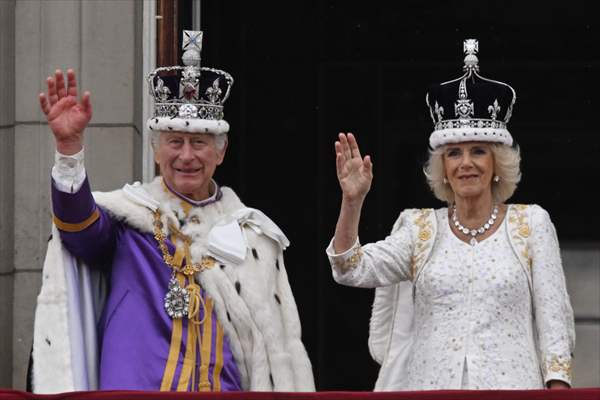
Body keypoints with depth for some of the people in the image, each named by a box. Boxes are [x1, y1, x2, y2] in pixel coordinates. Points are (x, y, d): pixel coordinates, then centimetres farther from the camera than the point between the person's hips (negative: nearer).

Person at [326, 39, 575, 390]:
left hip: (509, 385, -1)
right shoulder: (420, 229, 10)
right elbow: (352, 270, -2)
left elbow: (553, 319, 3)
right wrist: (352, 202, -14)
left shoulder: (531, 224, 6)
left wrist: (558, 385, -7)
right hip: (431, 384, 2)